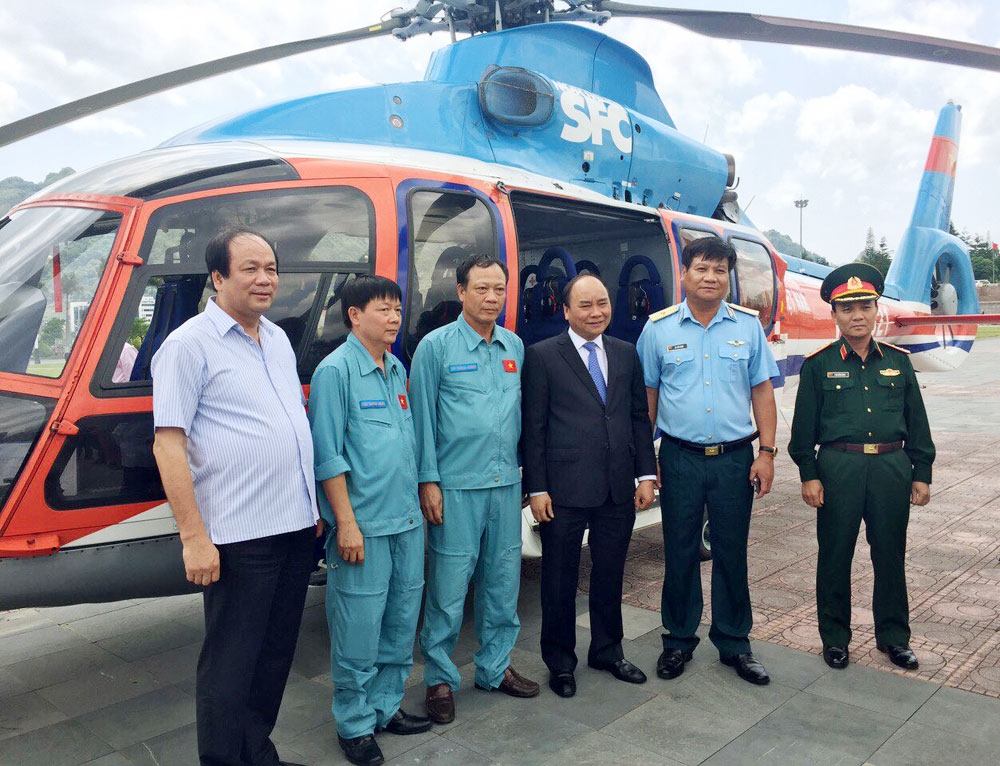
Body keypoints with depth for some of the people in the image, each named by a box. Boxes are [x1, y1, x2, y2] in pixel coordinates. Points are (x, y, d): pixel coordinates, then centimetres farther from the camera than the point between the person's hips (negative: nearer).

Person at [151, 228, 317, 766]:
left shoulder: (278, 339, 13)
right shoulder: (189, 345, -9)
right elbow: (168, 446, -13)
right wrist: (194, 538, -17)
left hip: (296, 526, 8)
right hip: (238, 536, -7)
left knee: (276, 652, 18)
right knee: (230, 665, 5)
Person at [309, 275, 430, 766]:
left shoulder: (397, 369, 12)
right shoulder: (335, 370, -10)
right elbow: (328, 455, -13)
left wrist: (415, 502, 14)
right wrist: (346, 522, -16)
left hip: (407, 519, 8)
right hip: (364, 525, -7)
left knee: (402, 620, 16)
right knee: (359, 628, 3)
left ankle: (385, 707, 32)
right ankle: (354, 724, 20)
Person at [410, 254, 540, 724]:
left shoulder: (516, 347, 10)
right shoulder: (436, 346, -4)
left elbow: (526, 413, 14)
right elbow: (421, 417, -5)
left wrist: (527, 473, 10)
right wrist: (427, 481, -9)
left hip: (507, 483, 5)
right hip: (456, 487, -5)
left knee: (503, 580, 13)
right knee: (448, 584, 0)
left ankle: (494, 668, 30)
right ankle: (439, 680, 17)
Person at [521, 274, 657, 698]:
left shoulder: (627, 354, 10)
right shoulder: (542, 356, -4)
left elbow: (639, 418, 12)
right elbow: (533, 427, -5)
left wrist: (646, 475, 5)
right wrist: (537, 488, -10)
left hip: (619, 489, 4)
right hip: (565, 490, -4)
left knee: (610, 575, 17)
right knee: (560, 578, 9)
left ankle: (607, 651, 36)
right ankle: (560, 661, 27)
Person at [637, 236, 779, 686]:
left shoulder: (748, 326, 4)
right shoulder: (659, 328, 1)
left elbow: (762, 392, 5)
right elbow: (647, 396, 3)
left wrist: (766, 452, -1)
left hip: (735, 458, 1)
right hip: (679, 459, -1)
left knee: (732, 553, 9)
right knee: (679, 553, 8)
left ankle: (734, 644, 25)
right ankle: (678, 641, 25)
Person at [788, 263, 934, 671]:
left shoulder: (898, 361, 8)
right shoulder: (818, 364, 0)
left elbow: (917, 423, 11)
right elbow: (804, 426, 0)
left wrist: (921, 474, 7)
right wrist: (808, 475, -5)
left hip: (892, 468, 3)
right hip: (838, 468, -2)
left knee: (891, 554, 12)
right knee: (835, 555, 7)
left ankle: (893, 635, 29)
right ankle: (835, 637, 22)